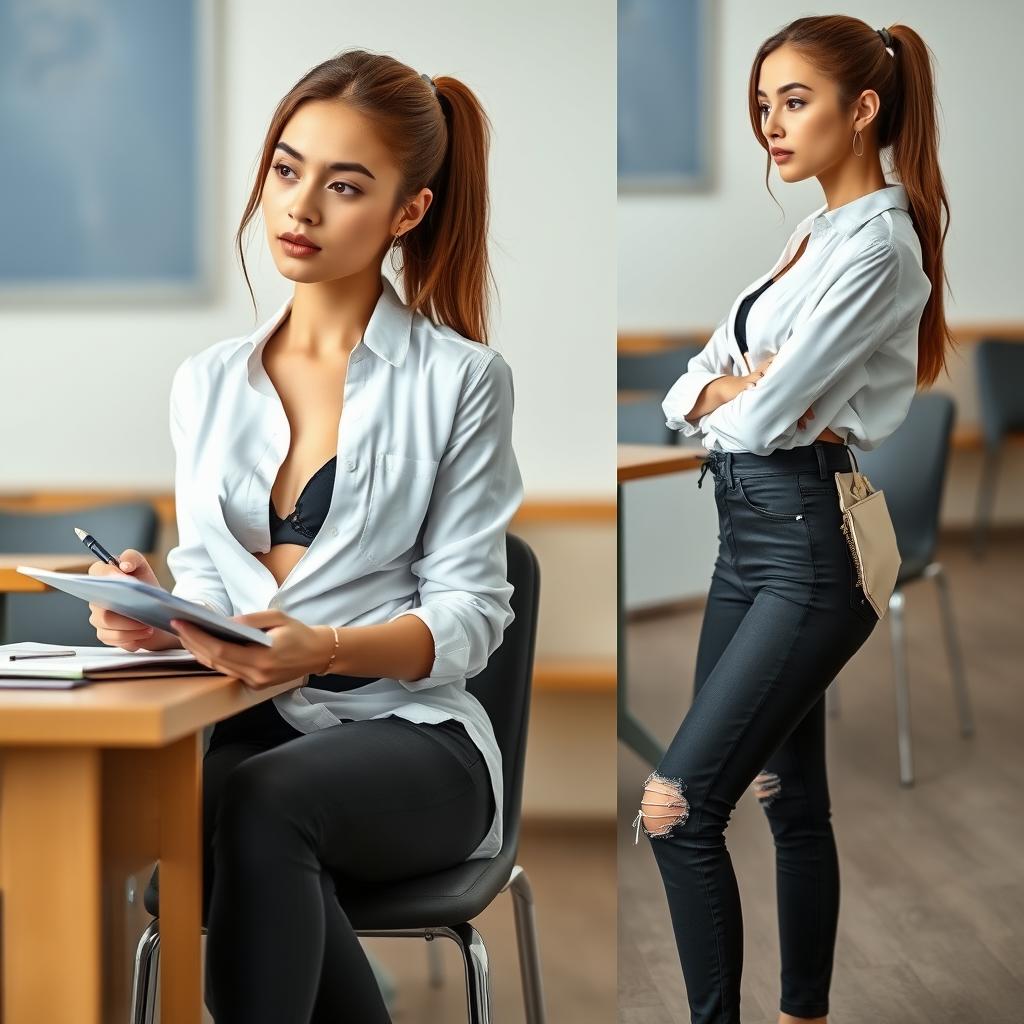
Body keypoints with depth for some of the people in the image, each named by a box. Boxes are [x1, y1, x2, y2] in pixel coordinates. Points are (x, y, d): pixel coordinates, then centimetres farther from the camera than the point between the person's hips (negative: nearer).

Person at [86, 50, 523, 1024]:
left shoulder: (460, 379, 1)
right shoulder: (207, 382, 16)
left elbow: (468, 614, -4)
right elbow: (203, 580, 16)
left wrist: (322, 647, -23)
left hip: (407, 734, -3)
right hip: (244, 727, 3)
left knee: (258, 804, -36)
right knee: (173, 806, -33)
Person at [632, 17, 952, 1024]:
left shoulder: (877, 243, -14)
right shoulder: (812, 232, 15)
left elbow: (764, 417, -21)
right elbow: (687, 390, 11)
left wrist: (737, 395, 1)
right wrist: (728, 388, -11)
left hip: (812, 542, -9)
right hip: (751, 534, 9)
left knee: (678, 806, -11)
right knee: (789, 798, 14)